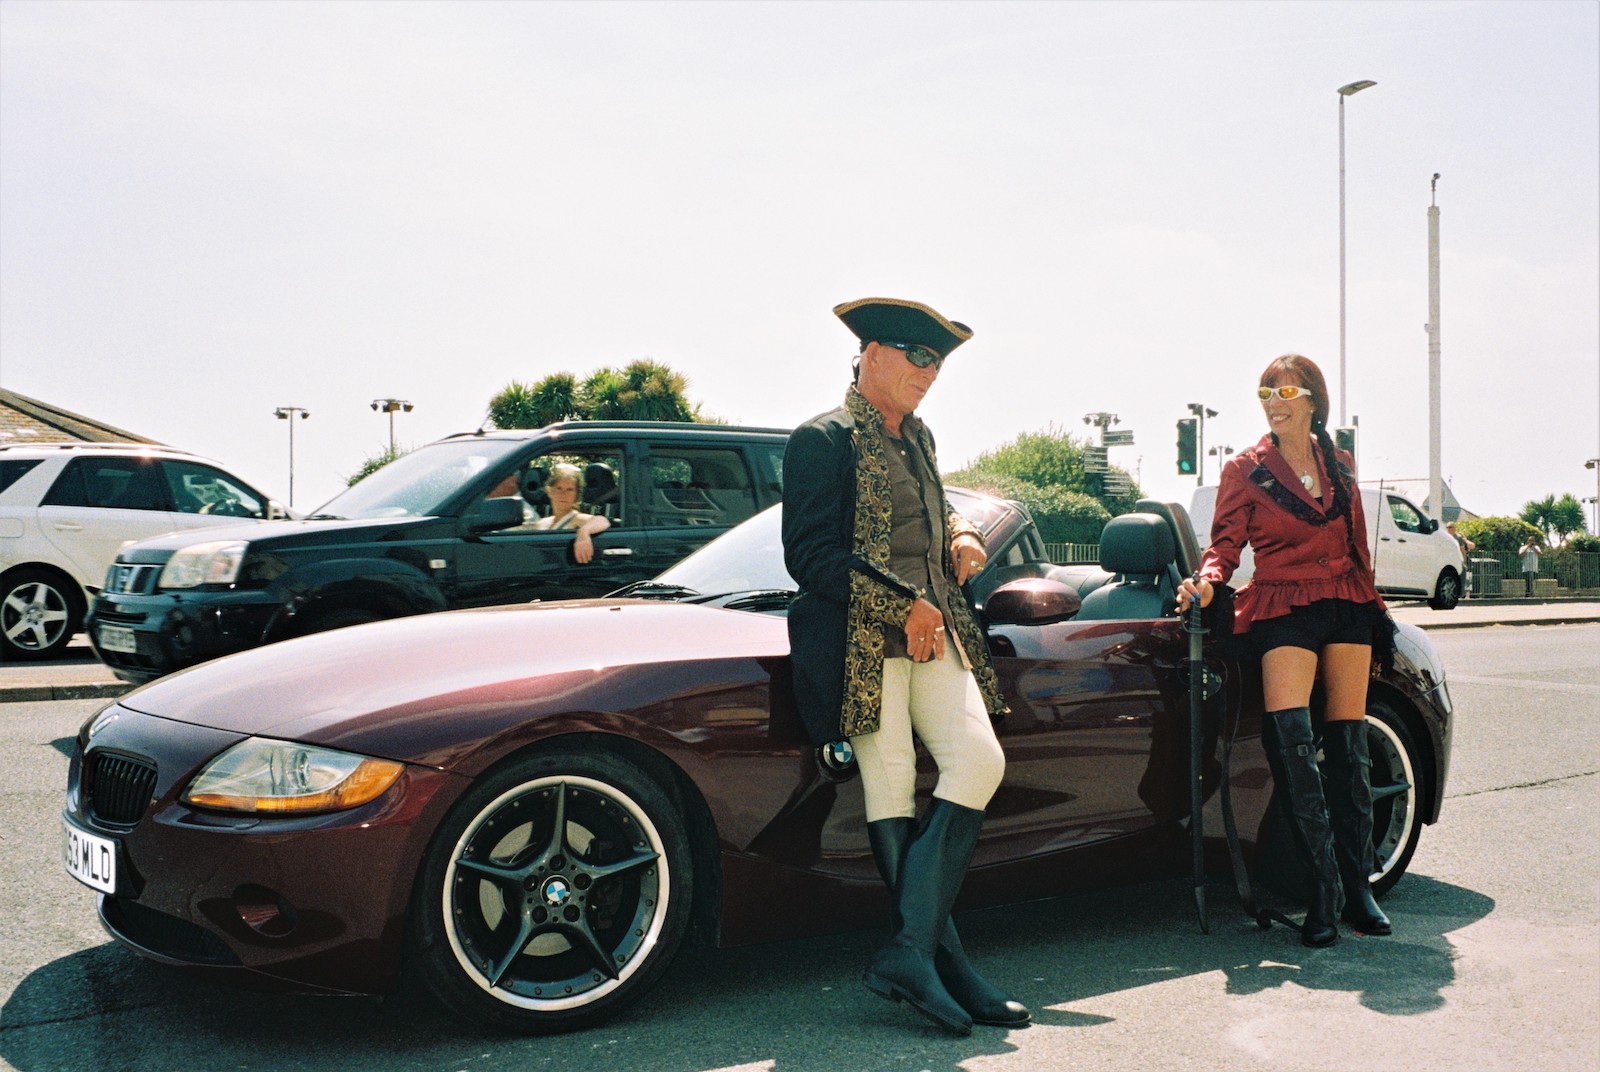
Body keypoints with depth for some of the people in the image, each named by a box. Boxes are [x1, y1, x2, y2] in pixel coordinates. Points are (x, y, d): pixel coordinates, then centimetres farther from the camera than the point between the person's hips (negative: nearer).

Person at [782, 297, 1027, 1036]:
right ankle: (947, 968, 3)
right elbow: (809, 554, -12)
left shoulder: (917, 438, 20)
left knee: (979, 761, -8)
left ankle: (907, 951, -4)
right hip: (862, 643, -7)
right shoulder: (825, 438, -4)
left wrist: (961, 535, 9)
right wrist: (904, 607, -12)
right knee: (892, 794, -4)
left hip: (934, 635, 7)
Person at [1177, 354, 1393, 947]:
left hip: (1347, 605, 3)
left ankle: (1358, 882, 12)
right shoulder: (1244, 470, 4)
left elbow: (1356, 543, 20)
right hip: (1283, 610, -3)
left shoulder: (1338, 464, 14)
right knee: (1289, 736, -20)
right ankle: (1324, 887, -14)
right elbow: (1226, 542, -2)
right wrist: (1206, 580, -22)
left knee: (1348, 744, 3)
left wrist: (1372, 611, 19)